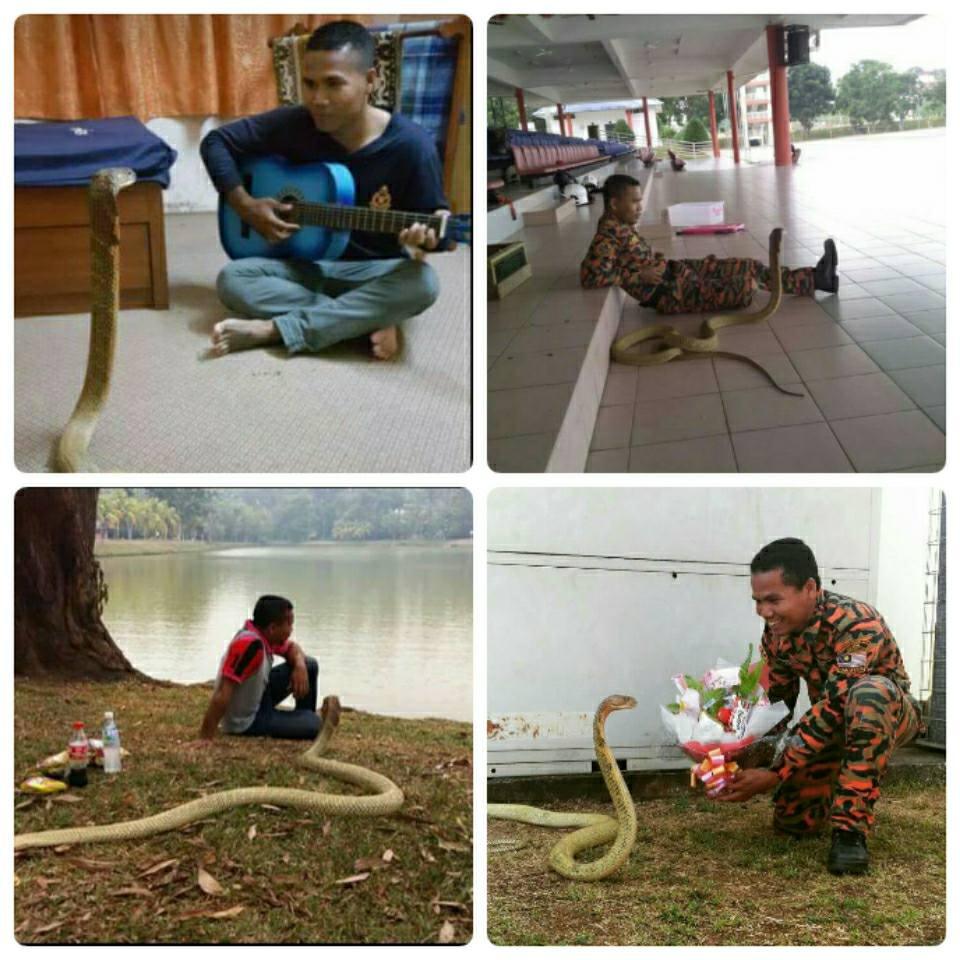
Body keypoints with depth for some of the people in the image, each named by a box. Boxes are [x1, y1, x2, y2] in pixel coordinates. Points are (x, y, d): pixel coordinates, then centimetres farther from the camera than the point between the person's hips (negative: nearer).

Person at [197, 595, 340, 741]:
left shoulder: (266, 634, -7)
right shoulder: (250, 644, -33)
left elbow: (291, 647, 14)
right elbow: (222, 696, -36)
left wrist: (300, 665, -9)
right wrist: (205, 739, -36)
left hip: (259, 697, 9)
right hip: (246, 722, -9)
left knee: (309, 665, 8)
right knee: (315, 726, -18)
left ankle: (306, 718, 21)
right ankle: (318, 719, 15)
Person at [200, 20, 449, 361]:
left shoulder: (411, 144, -16)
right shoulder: (292, 124, -8)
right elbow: (215, 142, 1)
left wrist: (423, 236, -34)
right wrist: (245, 205, -13)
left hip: (373, 271, -2)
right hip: (304, 265, 2)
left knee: (422, 283, -36)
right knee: (232, 279, -24)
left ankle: (271, 330, -28)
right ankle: (369, 323, -26)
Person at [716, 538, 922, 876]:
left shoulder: (858, 624, -34)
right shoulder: (776, 632, -12)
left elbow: (833, 708, -36)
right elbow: (775, 703, -3)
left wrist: (774, 774, -37)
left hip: (888, 712, -6)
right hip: (834, 726, 6)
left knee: (869, 692, -40)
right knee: (791, 819, -9)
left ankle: (851, 829, -34)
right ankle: (838, 788, 24)